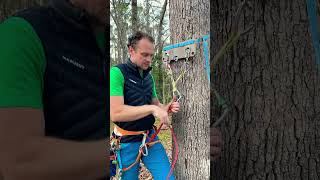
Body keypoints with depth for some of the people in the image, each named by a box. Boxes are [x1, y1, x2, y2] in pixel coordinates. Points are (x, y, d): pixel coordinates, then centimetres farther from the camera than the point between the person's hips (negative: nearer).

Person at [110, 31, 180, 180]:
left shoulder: (148, 76, 6)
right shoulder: (117, 73, -16)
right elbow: (115, 113, -26)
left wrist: (166, 108, -6)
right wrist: (151, 109, -28)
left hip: (150, 136, 6)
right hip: (128, 141, -5)